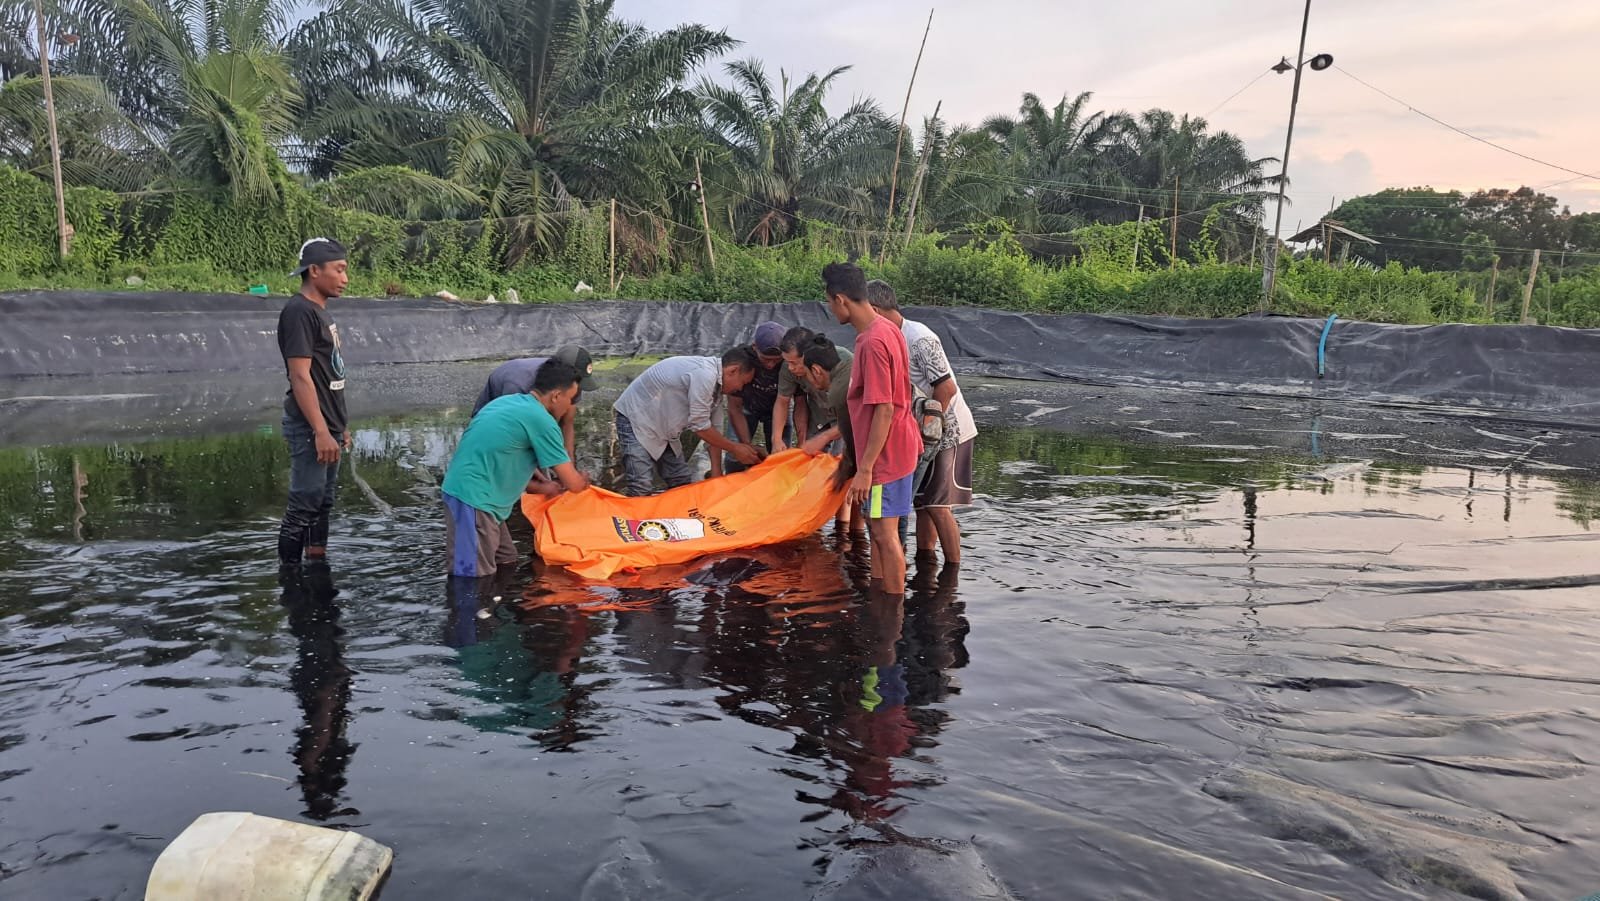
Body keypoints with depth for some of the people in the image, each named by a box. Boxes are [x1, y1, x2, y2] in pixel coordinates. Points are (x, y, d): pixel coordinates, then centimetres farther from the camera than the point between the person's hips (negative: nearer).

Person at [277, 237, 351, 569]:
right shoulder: (299, 312, -15)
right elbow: (300, 377, -21)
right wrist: (320, 432, -24)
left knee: (323, 504, 15)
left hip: (328, 426, 10)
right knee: (303, 506, -5)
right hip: (311, 430, -10)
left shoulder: (319, 310, 14)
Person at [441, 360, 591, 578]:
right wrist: (583, 482, 15)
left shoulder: (509, 402, 15)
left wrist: (542, 488, 21)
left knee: (506, 563, 16)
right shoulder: (541, 419, -12)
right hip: (474, 498, -10)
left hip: (466, 490, 10)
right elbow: (573, 483, -8)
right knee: (474, 578, -8)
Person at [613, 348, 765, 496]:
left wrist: (716, 471, 3)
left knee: (681, 483, 9)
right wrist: (735, 448, -12)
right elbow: (700, 426, -24)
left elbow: (712, 427, 6)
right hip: (636, 419, -10)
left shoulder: (715, 381, 2)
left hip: (662, 426, 10)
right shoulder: (704, 375, -28)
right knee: (641, 491, -18)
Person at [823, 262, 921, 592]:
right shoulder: (886, 330, 7)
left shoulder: (873, 343, -24)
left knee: (884, 533, 0)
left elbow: (884, 410, -25)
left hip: (884, 454, -10)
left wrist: (865, 468, -21)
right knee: (876, 526, 19)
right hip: (896, 447, 10)